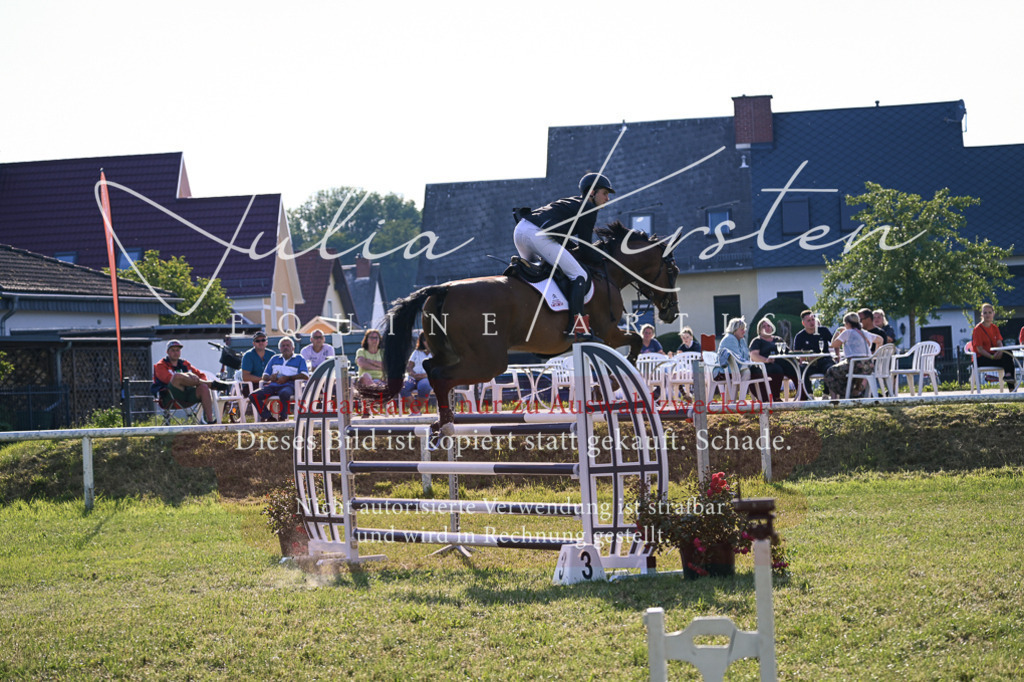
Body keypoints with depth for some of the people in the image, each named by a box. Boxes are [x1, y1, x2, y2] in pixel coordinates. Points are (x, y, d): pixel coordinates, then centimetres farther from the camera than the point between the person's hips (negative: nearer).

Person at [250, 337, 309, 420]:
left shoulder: (299, 359, 15)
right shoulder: (274, 359, 29)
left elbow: (305, 376, 0)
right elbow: (264, 376, 26)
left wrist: (287, 378, -10)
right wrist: (270, 377, 0)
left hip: (288, 385, -5)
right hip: (273, 385, 5)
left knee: (284, 393, -43)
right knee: (254, 396, -21)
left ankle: (283, 417, -28)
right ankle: (267, 417, -19)